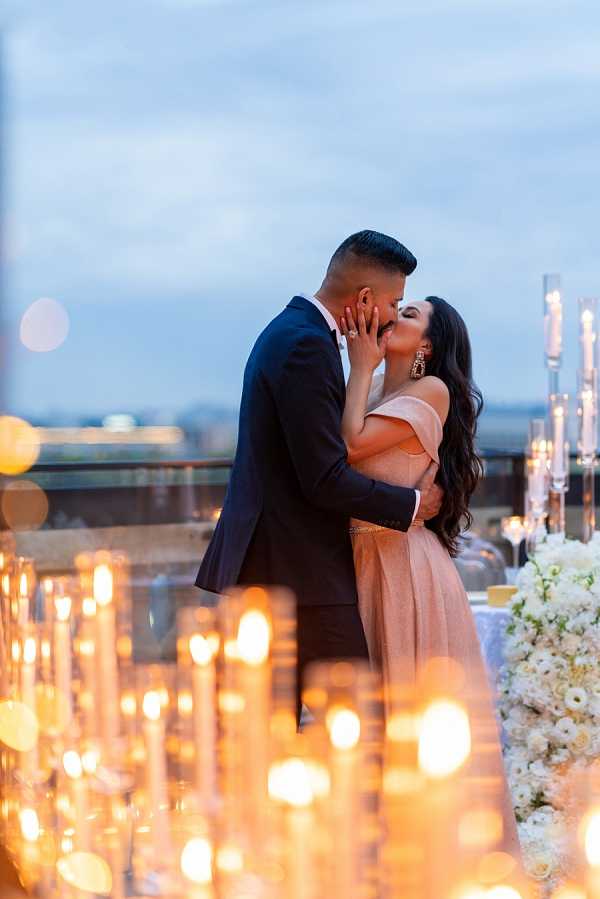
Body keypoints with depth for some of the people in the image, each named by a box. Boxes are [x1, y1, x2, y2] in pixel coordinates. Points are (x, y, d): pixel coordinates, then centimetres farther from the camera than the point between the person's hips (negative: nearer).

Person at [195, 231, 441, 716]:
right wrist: (412, 504, -9)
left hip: (267, 562, 11)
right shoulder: (307, 347, -18)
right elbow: (325, 480, -21)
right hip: (297, 566, -11)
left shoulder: (290, 331, 15)